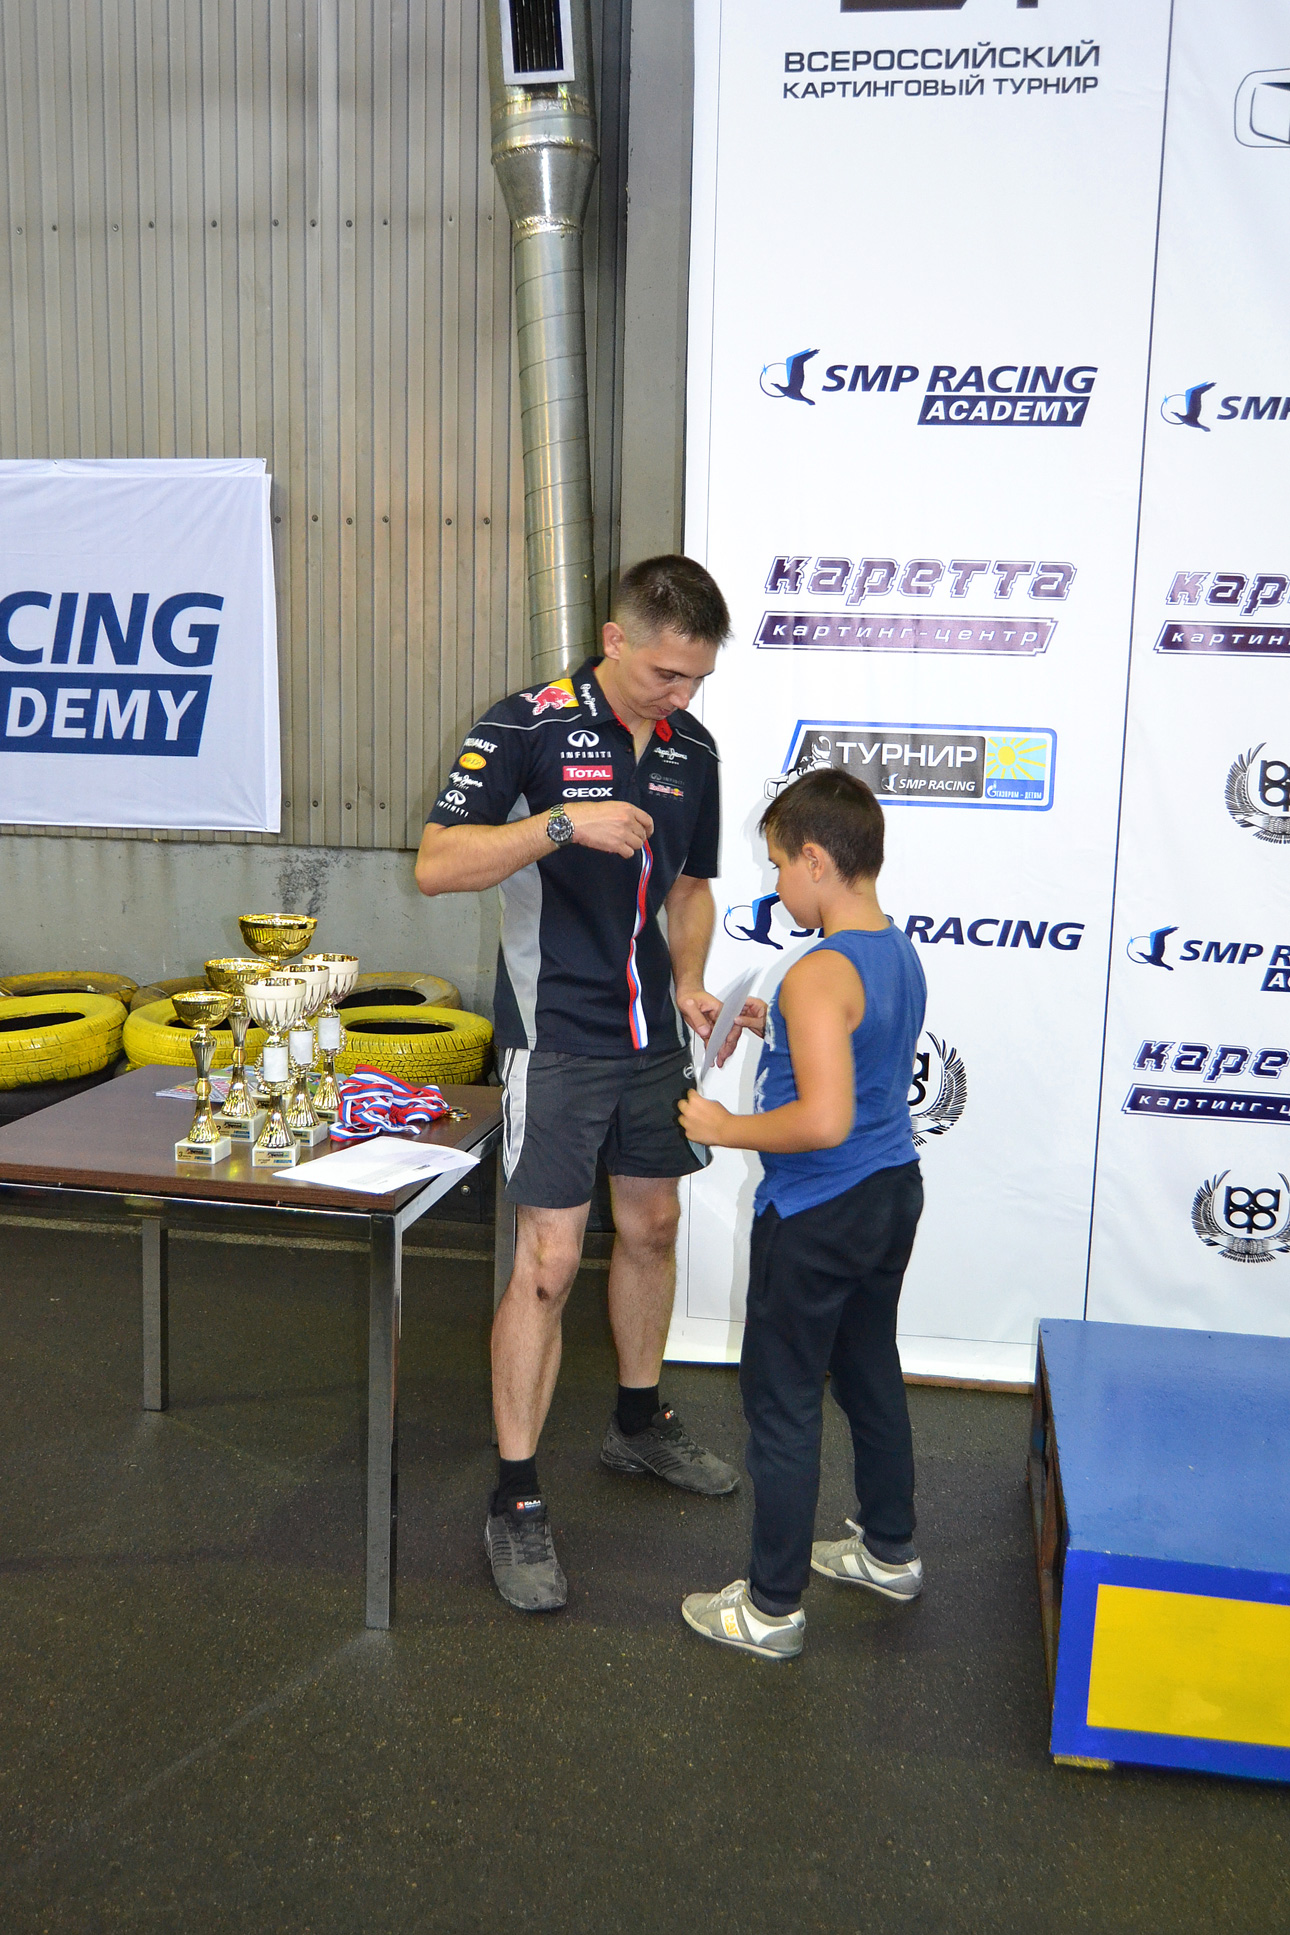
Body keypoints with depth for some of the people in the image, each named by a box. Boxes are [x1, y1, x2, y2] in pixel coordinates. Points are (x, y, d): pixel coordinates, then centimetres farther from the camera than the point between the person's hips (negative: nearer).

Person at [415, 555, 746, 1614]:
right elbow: (437, 863, -19)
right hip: (557, 1038, -6)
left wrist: (688, 983, 0)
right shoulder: (529, 725, -13)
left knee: (653, 1227, 17)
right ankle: (517, 1501, 7)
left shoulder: (693, 748, 6)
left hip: (651, 1035, 6)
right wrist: (563, 822, -31)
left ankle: (641, 1422, 38)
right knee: (549, 1260, -6)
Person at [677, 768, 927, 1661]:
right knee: (871, 1371, 24)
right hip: (892, 1194, 9)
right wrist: (772, 1025, 14)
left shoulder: (820, 975, -25)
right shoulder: (900, 954, 4)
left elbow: (824, 1118, -33)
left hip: (817, 1218, -9)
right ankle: (890, 1551, 42)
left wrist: (727, 1128, -19)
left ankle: (772, 1608, 18)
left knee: (782, 1402, 5)